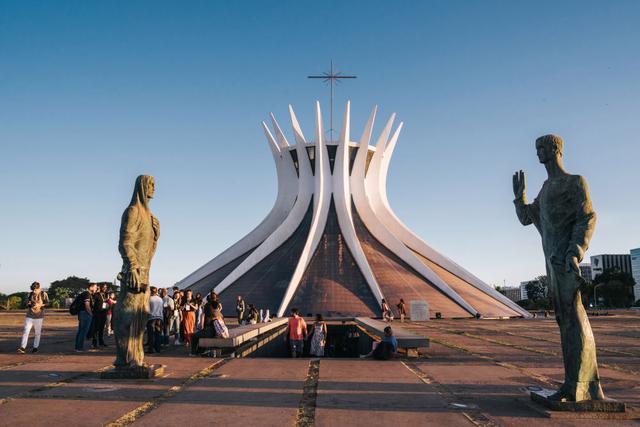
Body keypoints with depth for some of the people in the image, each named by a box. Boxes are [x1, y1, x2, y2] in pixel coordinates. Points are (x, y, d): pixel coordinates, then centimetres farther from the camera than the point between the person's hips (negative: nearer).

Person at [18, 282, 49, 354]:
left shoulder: (44, 294, -3)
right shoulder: (30, 294, 5)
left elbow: (47, 303, -5)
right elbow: (27, 303, 14)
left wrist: (39, 305, -20)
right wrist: (28, 304, -10)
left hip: (39, 316, -2)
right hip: (29, 316, 2)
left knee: (37, 333, 4)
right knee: (26, 331, -7)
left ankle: (35, 347, 16)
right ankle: (23, 347, -6)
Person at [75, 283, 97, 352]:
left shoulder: (84, 293, 18)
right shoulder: (87, 294, -14)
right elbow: (87, 305, -21)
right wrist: (91, 314, -12)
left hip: (81, 313, 11)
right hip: (86, 314, -11)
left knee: (80, 331, 14)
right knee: (83, 331, -6)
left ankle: (77, 347, 20)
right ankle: (80, 347, -3)